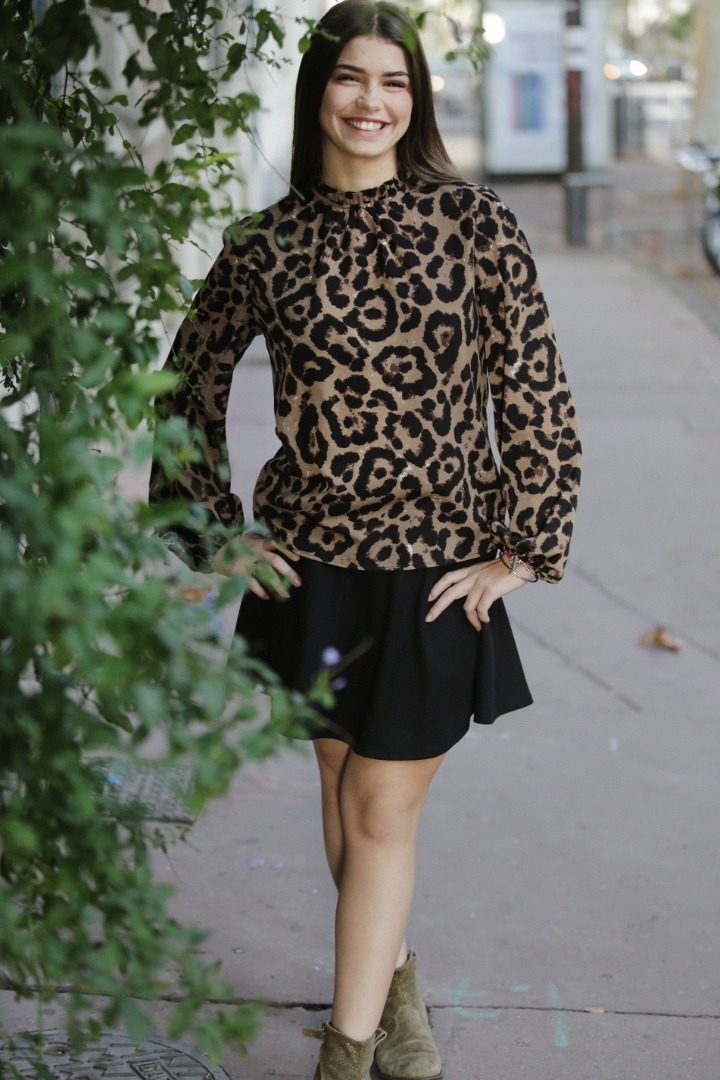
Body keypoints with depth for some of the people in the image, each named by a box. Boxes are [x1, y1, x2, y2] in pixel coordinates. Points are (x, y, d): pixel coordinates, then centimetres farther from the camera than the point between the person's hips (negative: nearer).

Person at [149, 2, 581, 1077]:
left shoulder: (472, 222, -7)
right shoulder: (266, 245, -1)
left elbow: (535, 393, -4)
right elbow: (191, 387, 12)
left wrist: (519, 550, -5)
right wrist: (215, 534, 8)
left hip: (437, 566, -3)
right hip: (314, 560, 3)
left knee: (384, 809, 1)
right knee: (343, 789, 16)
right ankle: (395, 986, 39)